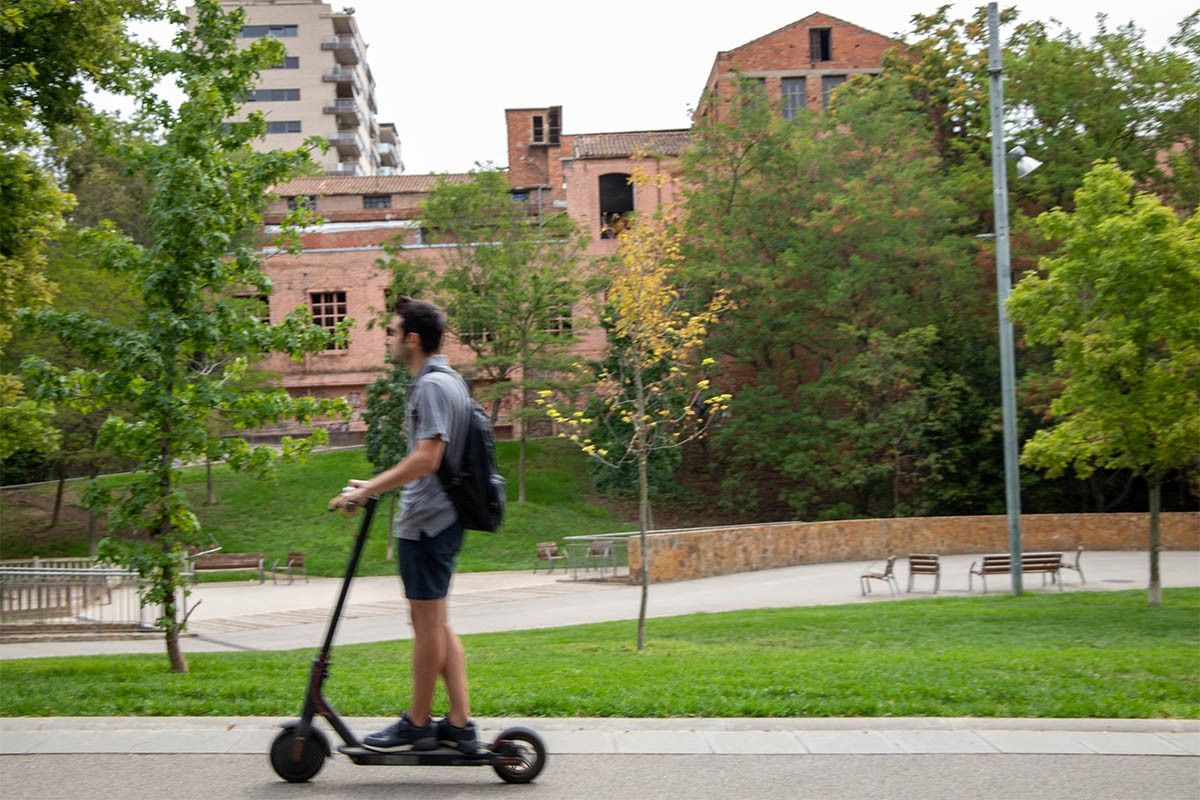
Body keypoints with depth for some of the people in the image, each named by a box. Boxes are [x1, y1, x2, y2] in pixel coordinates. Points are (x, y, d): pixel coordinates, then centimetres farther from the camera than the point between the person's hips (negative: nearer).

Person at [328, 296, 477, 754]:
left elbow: (426, 459, -24)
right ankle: (459, 724, 15)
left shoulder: (433, 385, -16)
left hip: (426, 523, -10)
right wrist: (374, 486, 22)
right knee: (436, 625, 13)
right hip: (438, 518, 10)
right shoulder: (444, 381, 16)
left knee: (427, 623, 0)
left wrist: (367, 491, -19)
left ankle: (417, 724, 11)